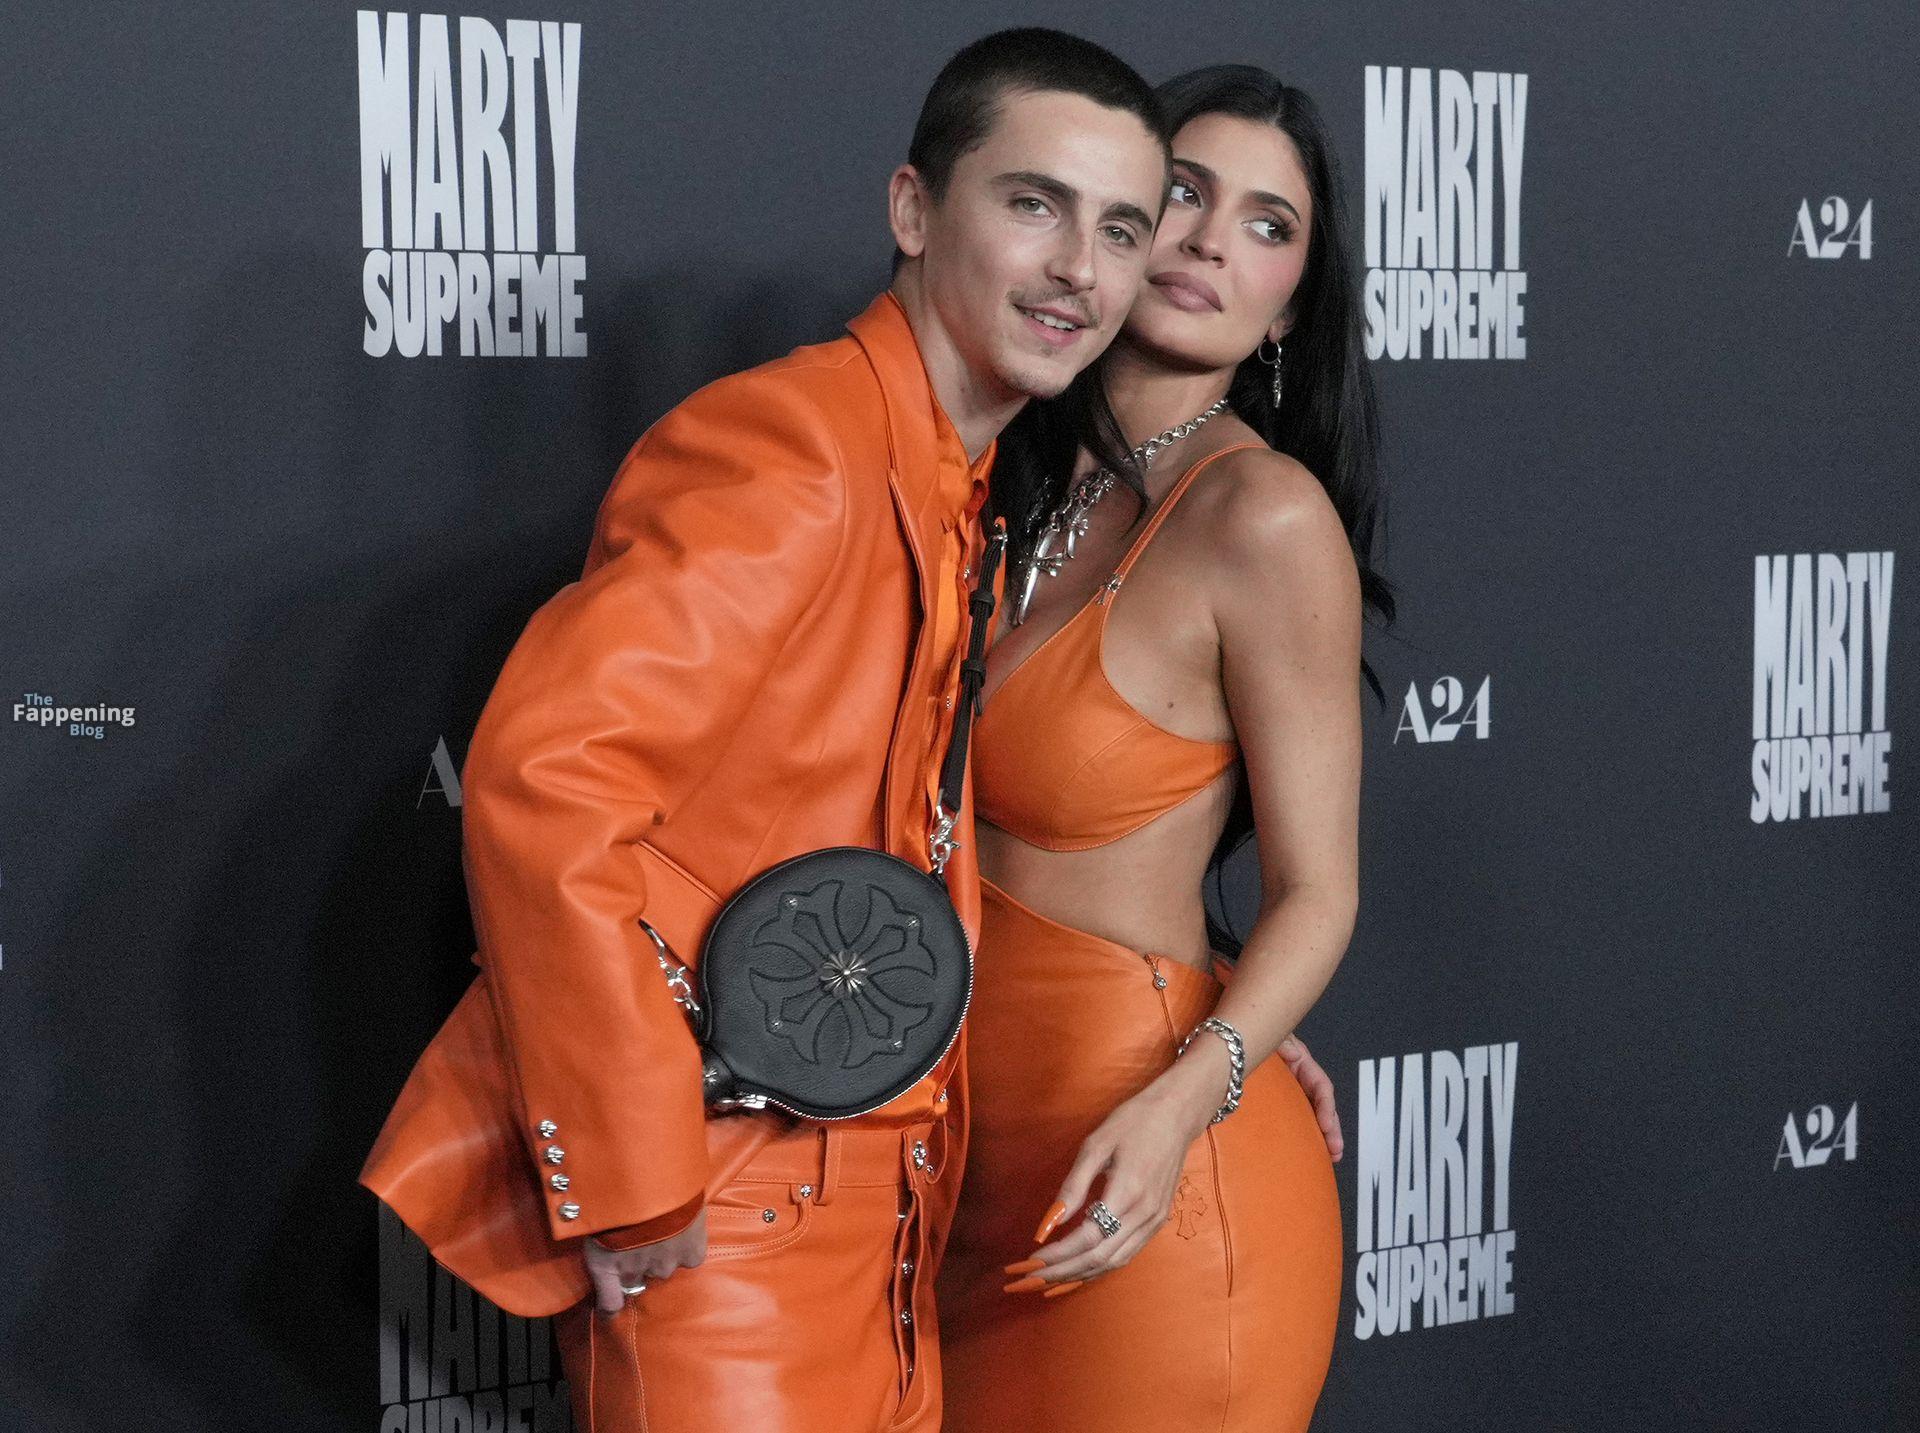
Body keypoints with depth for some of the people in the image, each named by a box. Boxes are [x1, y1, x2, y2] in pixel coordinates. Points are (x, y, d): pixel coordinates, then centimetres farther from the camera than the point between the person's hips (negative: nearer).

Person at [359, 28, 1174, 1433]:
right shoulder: (788, 449, -17)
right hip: (719, 1207, -9)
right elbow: (545, 778, -27)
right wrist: (630, 1180, -24)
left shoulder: (962, 488, 12)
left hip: (882, 1196, 9)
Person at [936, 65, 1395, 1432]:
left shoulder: (1266, 519, -15)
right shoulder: (1026, 475, 6)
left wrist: (1180, 1103, -27)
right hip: (988, 1161, 7)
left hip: (1132, 1179, -6)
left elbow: (1316, 897, -13)